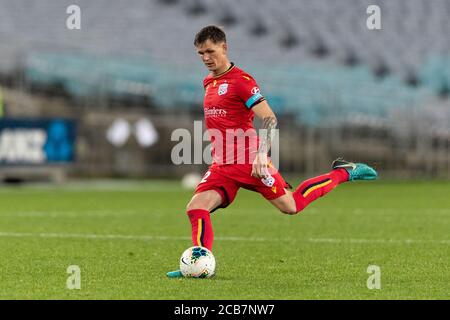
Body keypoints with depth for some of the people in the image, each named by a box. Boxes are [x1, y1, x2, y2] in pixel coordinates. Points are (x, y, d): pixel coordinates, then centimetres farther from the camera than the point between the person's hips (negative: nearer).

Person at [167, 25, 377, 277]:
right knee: (196, 208, -12)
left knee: (290, 206, -2)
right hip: (222, 166, 7)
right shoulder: (209, 82, 15)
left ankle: (344, 173, 13)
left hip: (249, 161, -7)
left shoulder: (241, 80, -10)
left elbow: (270, 119, -17)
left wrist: (261, 154, -28)